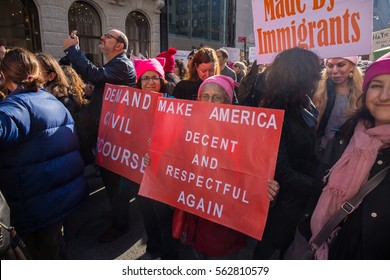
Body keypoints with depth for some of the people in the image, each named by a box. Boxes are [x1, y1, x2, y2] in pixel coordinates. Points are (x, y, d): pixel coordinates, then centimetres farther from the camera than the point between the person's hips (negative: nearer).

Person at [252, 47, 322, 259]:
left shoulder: (303, 109, 1)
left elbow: (309, 159, 6)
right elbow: (284, 173, -27)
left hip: (304, 201, 8)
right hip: (284, 204, -8)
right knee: (270, 251, 17)